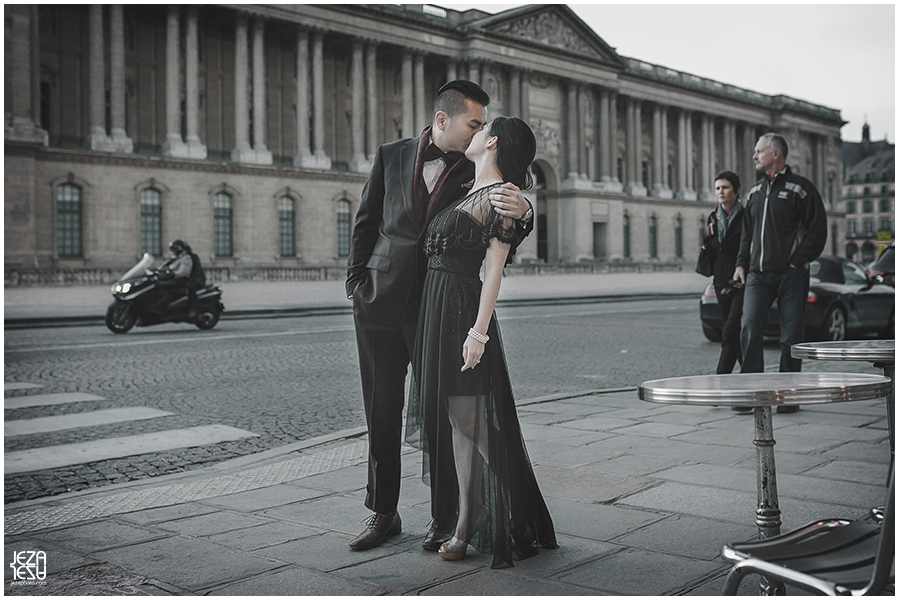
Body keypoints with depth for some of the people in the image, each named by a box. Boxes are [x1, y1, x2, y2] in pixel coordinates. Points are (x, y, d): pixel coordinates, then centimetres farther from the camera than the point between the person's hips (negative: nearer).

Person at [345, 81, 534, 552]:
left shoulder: (476, 172, 3)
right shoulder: (390, 156, 6)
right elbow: (366, 222, 10)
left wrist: (521, 213, -28)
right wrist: (357, 282, 2)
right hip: (380, 302, 2)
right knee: (381, 412, 9)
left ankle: (445, 517, 16)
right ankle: (383, 513, 22)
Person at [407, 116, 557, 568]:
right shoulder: (469, 191, 18)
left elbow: (494, 269, -14)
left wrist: (478, 331, -19)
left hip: (462, 307, -8)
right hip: (437, 307, 9)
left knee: (469, 420, -6)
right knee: (455, 421, 9)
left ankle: (507, 527, 4)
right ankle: (466, 524, 16)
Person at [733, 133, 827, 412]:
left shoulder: (800, 188, -1)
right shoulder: (755, 191, 17)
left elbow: (817, 230, -4)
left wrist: (797, 262, -10)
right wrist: (741, 264, 11)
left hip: (791, 274, -4)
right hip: (758, 274, 5)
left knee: (791, 336, 0)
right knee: (749, 329, -7)